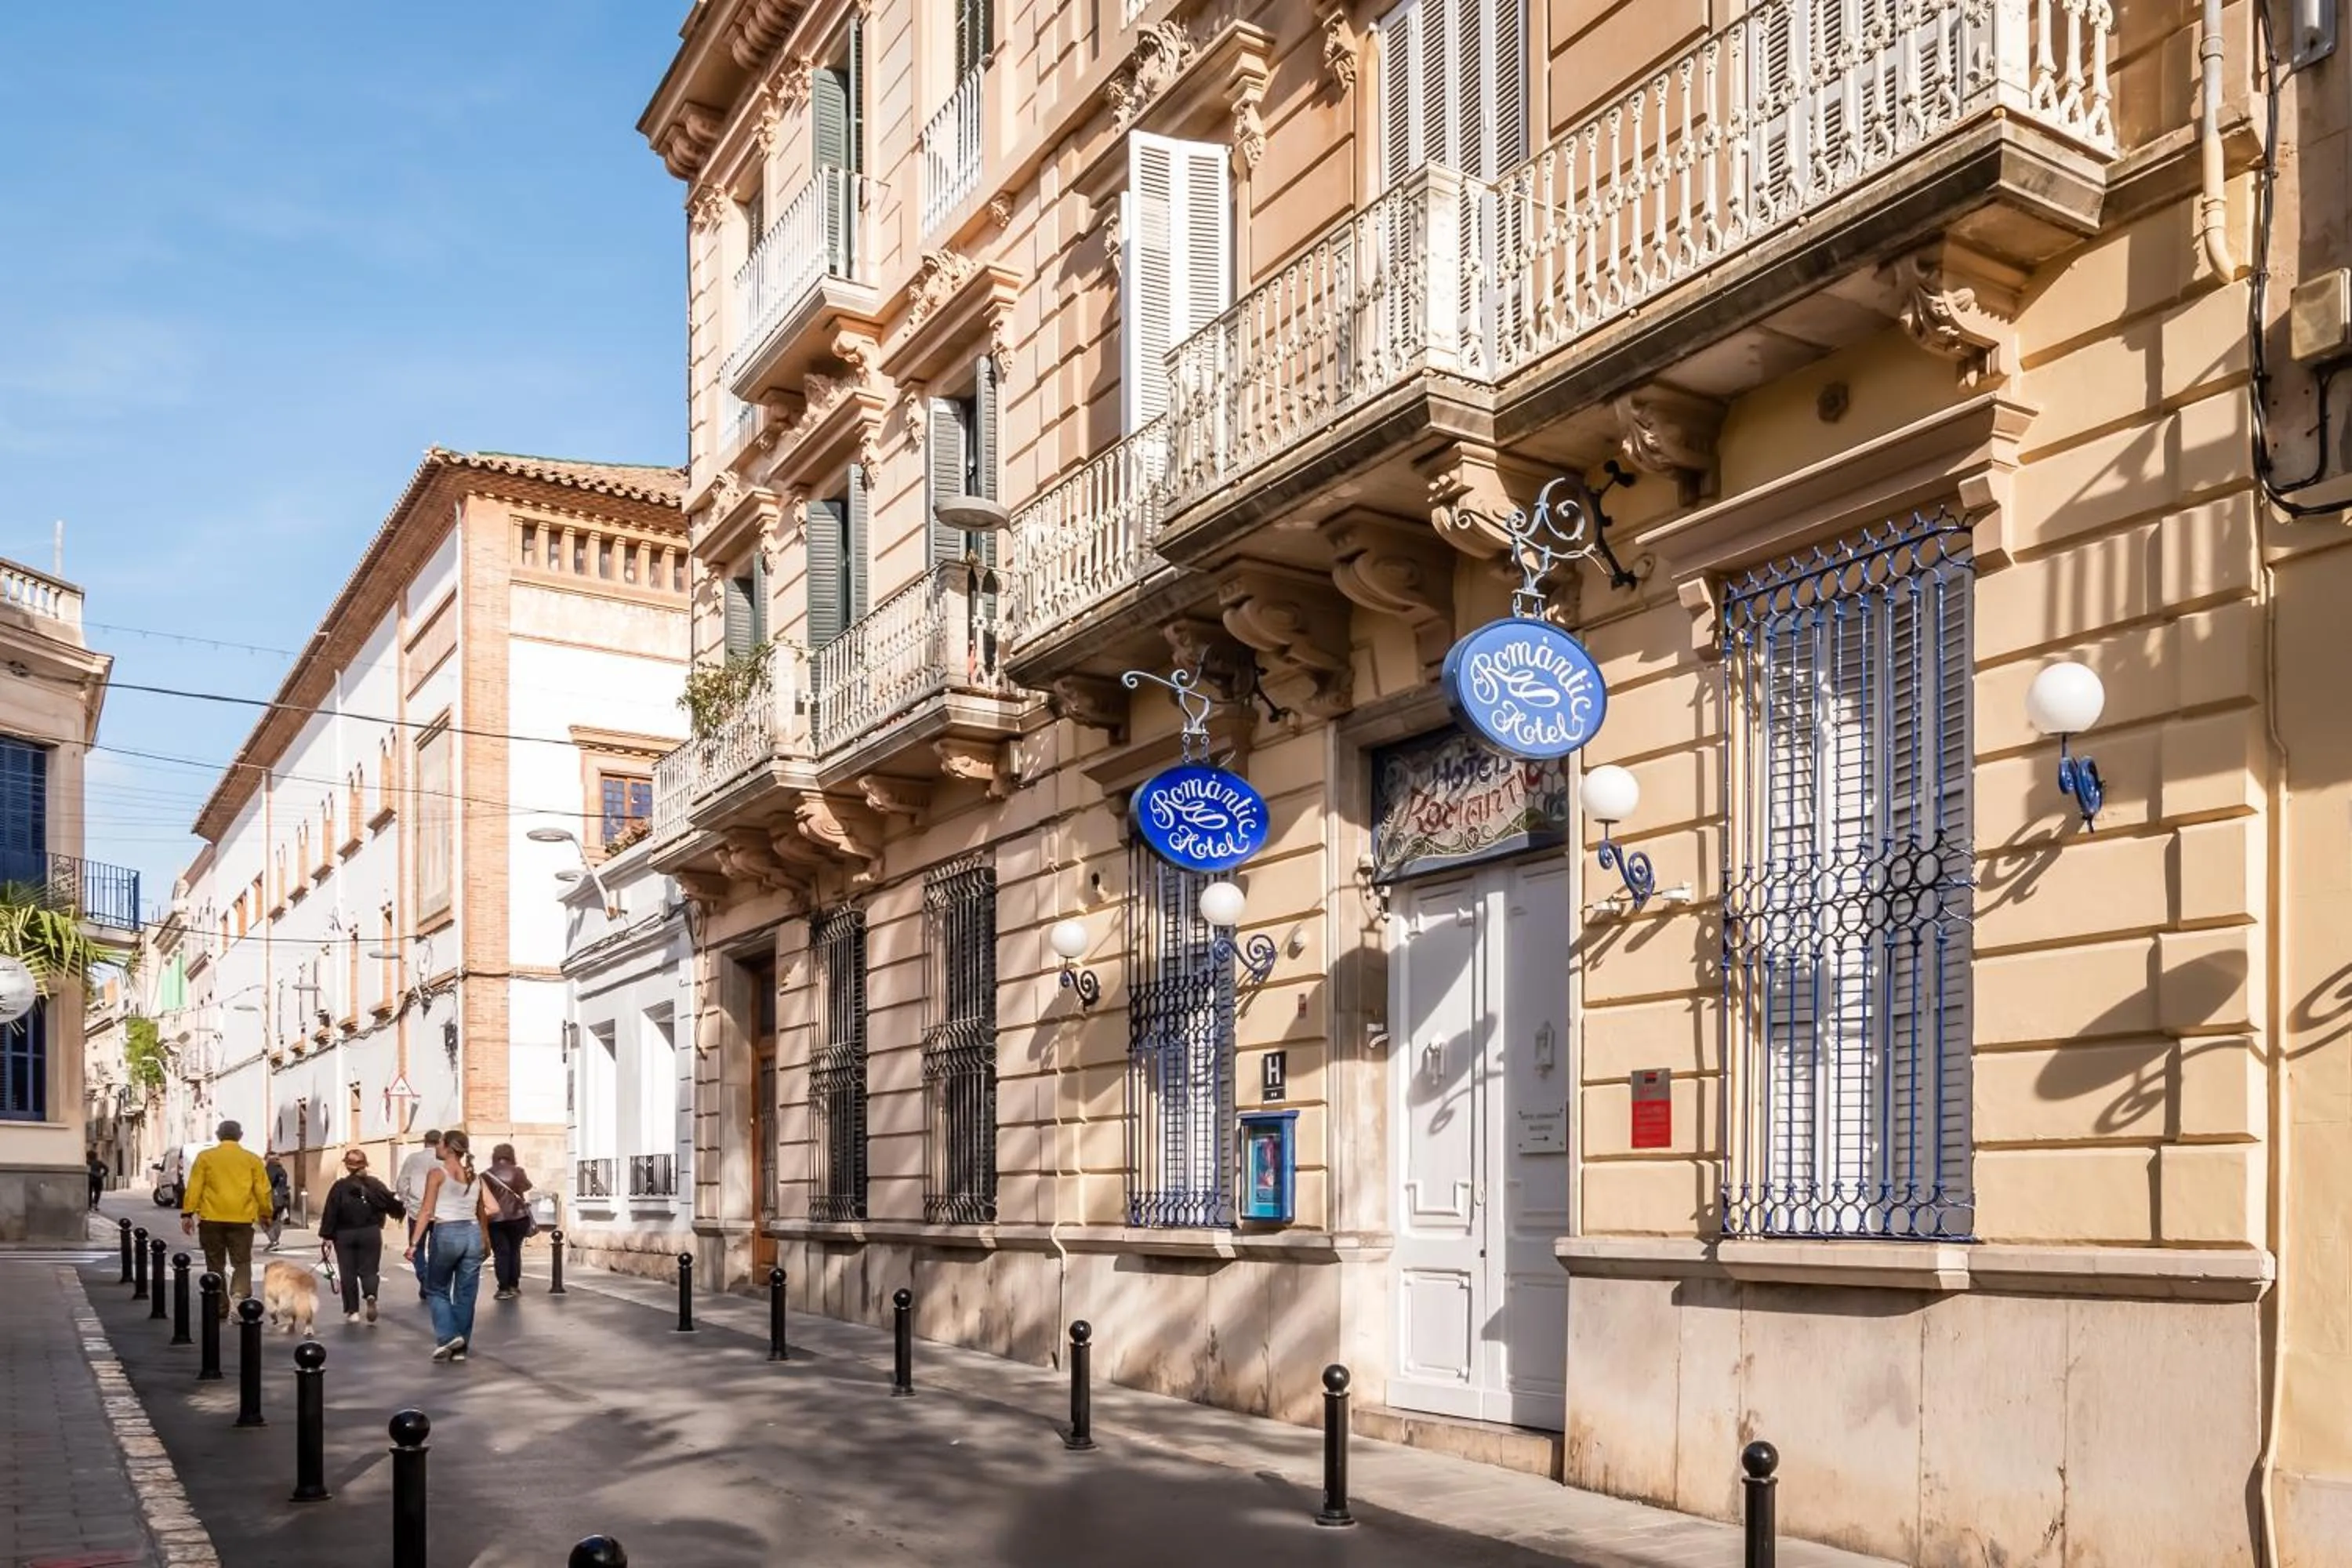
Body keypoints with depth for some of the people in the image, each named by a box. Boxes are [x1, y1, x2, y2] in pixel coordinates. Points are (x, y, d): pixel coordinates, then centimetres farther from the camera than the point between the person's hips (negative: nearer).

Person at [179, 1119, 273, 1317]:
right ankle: (239, 1295, -20)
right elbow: (263, 1190, 5)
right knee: (242, 1263, 5)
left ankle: (220, 1307, 14)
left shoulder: (205, 1157, 3)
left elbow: (194, 1188, -2)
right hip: (242, 1219, 0)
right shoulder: (252, 1159, 5)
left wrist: (187, 1214, 0)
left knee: (216, 1265, 12)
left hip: (212, 1219, 0)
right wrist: (265, 1215, 16)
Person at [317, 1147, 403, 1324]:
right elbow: (390, 1202, 0)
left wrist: (327, 1235, -2)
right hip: (370, 1234, 1)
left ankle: (352, 1311, 9)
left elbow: (330, 1212, -8)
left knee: (348, 1273, 8)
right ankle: (371, 1296, -22)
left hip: (345, 1235, -1)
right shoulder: (375, 1184, -3)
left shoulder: (340, 1186, -6)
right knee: (368, 1270, 7)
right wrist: (401, 1210, 22)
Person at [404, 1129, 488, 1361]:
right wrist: (482, 1240, 24)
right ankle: (460, 1348, 12)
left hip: (446, 1234, -4)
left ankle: (447, 1337, -5)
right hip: (472, 1234, 4)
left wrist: (414, 1242, -8)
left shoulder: (438, 1174, -3)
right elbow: (488, 1210, 11)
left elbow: (426, 1211, -9)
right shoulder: (474, 1176, 11)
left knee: (438, 1290, 13)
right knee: (465, 1295, 9)